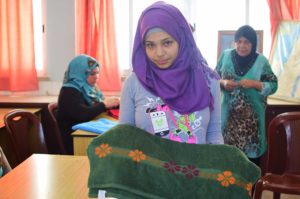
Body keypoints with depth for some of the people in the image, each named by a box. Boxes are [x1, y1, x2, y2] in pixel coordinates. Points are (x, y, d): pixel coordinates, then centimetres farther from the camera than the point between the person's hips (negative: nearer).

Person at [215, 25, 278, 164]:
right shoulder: (226, 56, 1)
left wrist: (254, 84, -17)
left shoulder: (261, 61, -4)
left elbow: (273, 85, -2)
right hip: (228, 113, 1)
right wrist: (223, 83, -14)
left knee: (251, 150, 4)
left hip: (251, 116, -1)